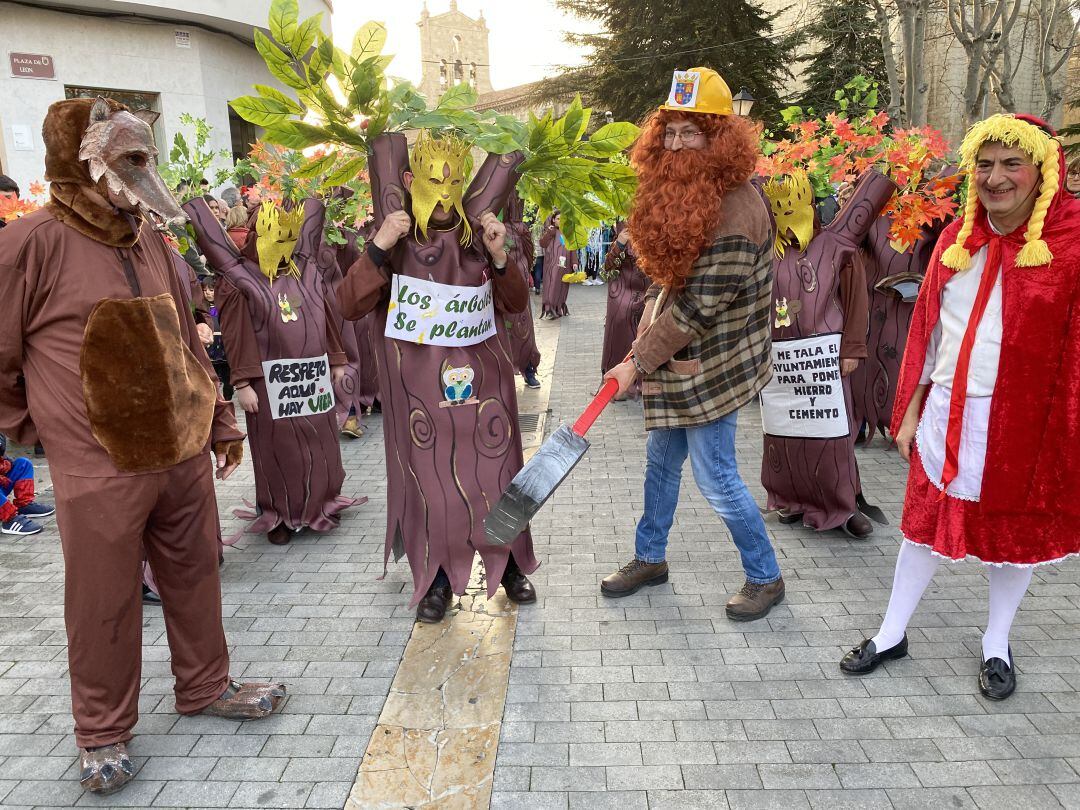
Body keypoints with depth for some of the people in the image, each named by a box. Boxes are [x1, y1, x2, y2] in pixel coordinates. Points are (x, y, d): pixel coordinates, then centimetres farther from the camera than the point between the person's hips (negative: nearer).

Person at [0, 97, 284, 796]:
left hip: (184, 453, 6)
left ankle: (205, 686, 37)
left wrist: (221, 422, 17)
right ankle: (104, 733, 28)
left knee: (195, 575, 17)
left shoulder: (150, 241, 10)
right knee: (105, 607, 8)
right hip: (100, 473, -6)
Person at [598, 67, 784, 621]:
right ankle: (649, 558, 38)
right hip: (676, 362, 9)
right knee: (661, 460, 19)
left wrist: (638, 361, -18)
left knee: (715, 477, 0)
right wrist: (645, 343, 7)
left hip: (709, 370, -9)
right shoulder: (679, 194, 6)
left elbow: (698, 308, -24)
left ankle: (765, 577, 22)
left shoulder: (736, 211, -24)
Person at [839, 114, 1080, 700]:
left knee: (1014, 531, 14)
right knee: (926, 523, 14)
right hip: (946, 414, 4)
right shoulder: (957, 239, 4)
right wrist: (910, 411, 9)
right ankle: (892, 635, 30)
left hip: (1023, 421, -3)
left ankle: (997, 644, 36)